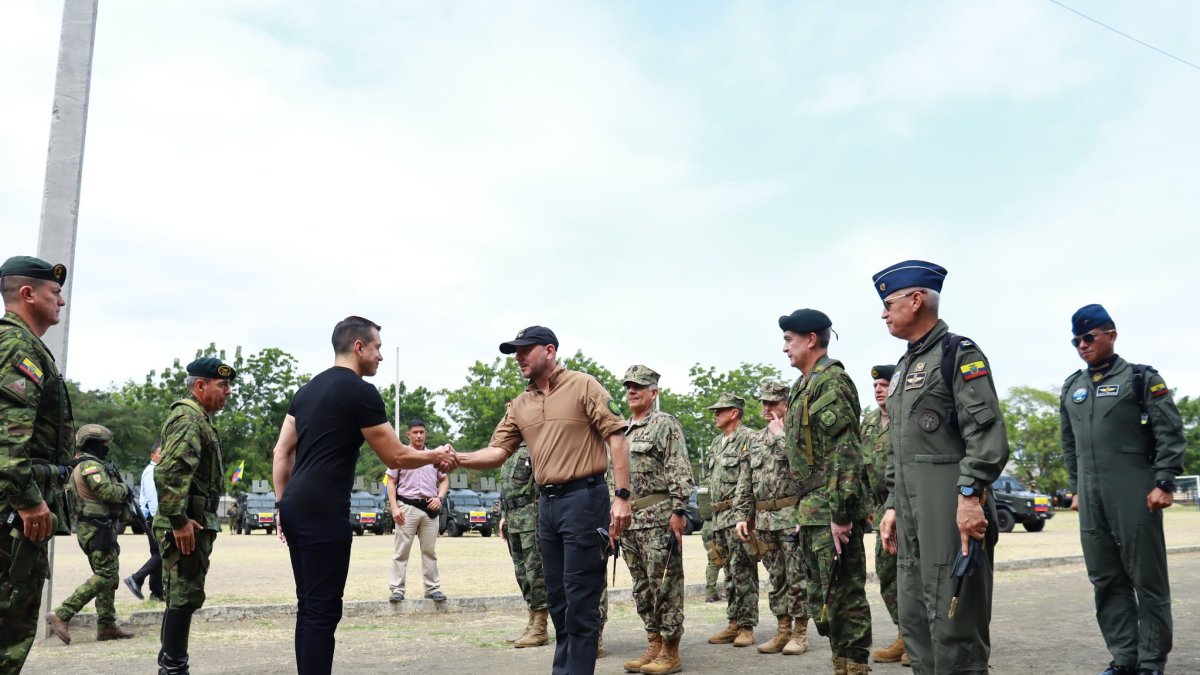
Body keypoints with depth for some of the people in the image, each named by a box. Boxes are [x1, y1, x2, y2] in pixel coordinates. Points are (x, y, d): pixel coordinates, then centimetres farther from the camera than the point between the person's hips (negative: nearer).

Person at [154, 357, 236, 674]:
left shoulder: (199, 418, 20)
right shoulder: (188, 416, -13)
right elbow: (168, 471, -26)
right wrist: (178, 520, -27)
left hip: (193, 523, 11)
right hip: (186, 525, -11)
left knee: (181, 597, 15)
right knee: (185, 596, -7)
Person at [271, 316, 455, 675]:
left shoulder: (307, 390, 18)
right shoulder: (361, 391, -8)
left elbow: (281, 453, 17)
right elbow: (396, 458, -4)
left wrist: (283, 505, 19)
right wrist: (434, 456, 12)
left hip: (294, 509, 9)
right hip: (322, 513, -9)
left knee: (308, 607, 14)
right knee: (323, 611, -4)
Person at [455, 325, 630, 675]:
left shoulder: (583, 386, -5)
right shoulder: (520, 405, 12)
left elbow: (616, 438, -9)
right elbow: (497, 452, 8)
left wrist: (622, 496, -15)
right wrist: (456, 458, -11)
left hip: (583, 497, -7)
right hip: (547, 502, 7)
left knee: (580, 600, -3)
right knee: (557, 597, 15)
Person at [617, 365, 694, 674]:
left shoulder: (666, 424, -4)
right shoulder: (622, 431, 19)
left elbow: (681, 472, -12)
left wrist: (678, 511, -19)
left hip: (659, 517, -8)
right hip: (629, 519, 8)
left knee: (665, 585, -4)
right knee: (642, 588, 11)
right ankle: (654, 646, 20)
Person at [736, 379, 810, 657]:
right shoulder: (756, 439, 15)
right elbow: (747, 482, 16)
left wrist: (780, 434, -13)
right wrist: (743, 515, 10)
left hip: (791, 516, -6)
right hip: (764, 519, 6)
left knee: (796, 577, -1)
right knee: (776, 578, 11)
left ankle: (800, 633, 9)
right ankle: (783, 631, 19)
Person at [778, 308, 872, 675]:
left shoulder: (832, 382, -11)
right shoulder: (803, 387, 18)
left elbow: (846, 452, -19)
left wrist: (841, 512, -23)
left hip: (831, 511, -10)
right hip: (812, 510, 10)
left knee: (844, 595, -3)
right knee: (822, 598, 14)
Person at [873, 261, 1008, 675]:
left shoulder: (959, 353, -5)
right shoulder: (903, 368, 21)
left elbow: (986, 432, -16)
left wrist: (971, 495, -23)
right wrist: (893, 506, 19)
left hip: (950, 510, -9)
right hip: (911, 513, 9)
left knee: (954, 620, -5)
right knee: (914, 621, 12)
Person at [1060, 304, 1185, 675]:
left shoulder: (1142, 377, -1)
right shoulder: (1072, 387, 14)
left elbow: (1171, 433, -6)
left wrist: (1163, 483, -12)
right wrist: (1076, 489, 16)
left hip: (1134, 496, -5)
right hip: (1091, 501, 5)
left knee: (1148, 581, 2)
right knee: (1106, 582, 8)